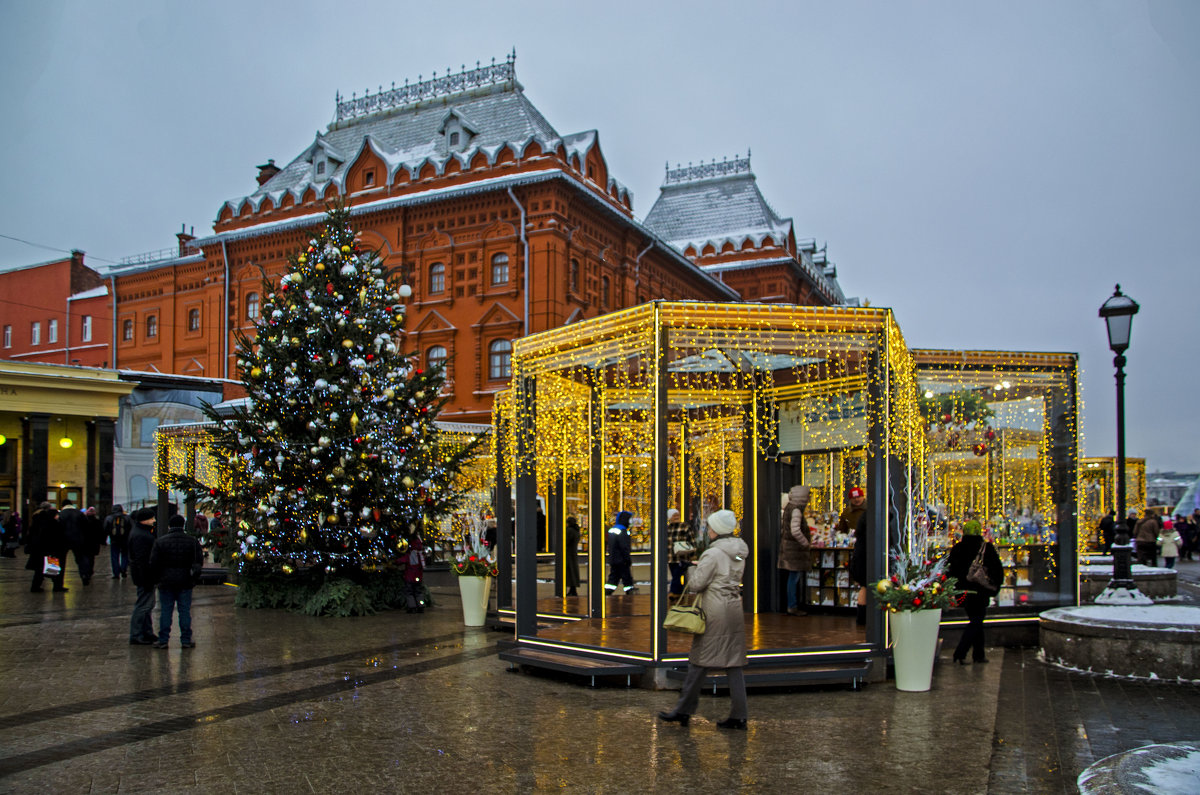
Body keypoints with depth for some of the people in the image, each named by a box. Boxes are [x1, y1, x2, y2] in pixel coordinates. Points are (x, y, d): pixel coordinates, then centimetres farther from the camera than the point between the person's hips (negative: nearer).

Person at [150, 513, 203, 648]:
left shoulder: (160, 541, -3)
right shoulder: (192, 541, 0)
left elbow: (153, 563, -4)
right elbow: (199, 562, 1)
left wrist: (157, 579, 8)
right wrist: (194, 579, 10)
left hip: (166, 582, -1)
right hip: (185, 582, 1)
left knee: (165, 611, 6)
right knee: (185, 610, 5)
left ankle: (163, 640, 8)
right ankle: (186, 640, 8)